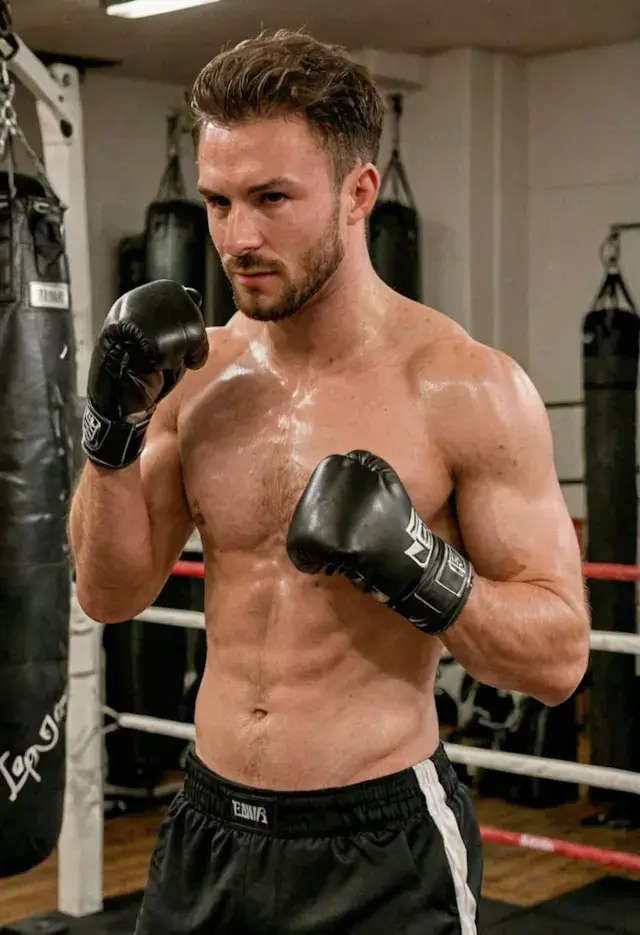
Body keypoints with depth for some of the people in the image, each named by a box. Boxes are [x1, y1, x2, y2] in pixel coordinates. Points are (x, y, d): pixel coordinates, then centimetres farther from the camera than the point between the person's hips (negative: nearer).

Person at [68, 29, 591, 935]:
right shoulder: (198, 370, 0)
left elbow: (561, 657, -11)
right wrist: (112, 430, -9)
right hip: (208, 830, 5)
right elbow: (111, 595, 5)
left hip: (380, 847, -5)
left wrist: (421, 572, -28)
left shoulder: (467, 388, -14)